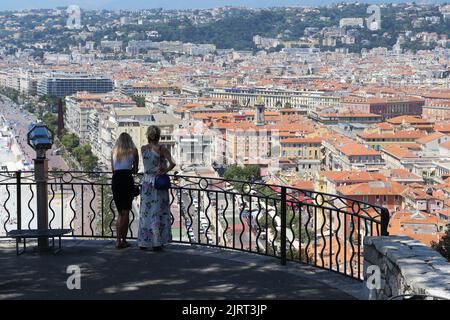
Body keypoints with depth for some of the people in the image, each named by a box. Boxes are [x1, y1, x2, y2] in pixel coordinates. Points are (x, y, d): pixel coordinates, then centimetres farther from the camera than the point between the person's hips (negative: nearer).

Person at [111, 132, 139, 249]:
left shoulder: (114, 151, 13)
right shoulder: (133, 151, 5)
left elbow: (113, 169, 15)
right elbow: (135, 170, 10)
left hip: (116, 179, 3)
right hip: (127, 179, -3)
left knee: (120, 212, 14)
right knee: (126, 211, 3)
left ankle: (119, 239, 8)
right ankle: (123, 240, -1)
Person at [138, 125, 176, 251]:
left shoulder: (143, 149, 0)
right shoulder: (161, 149, -12)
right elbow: (172, 164, -22)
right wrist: (165, 171, -8)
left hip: (147, 182, 4)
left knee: (145, 212, 12)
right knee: (158, 213, 3)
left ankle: (143, 242, 15)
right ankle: (156, 243, 3)